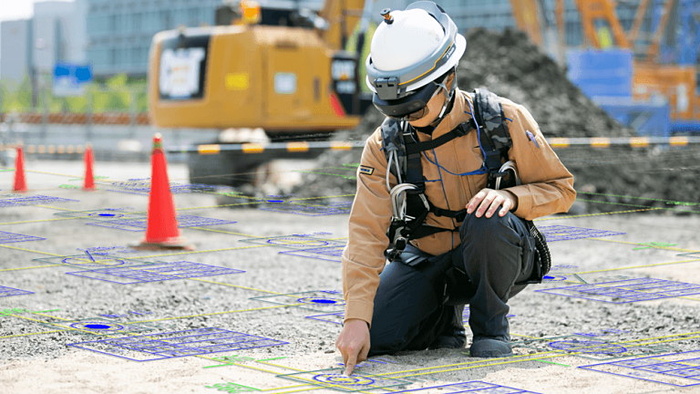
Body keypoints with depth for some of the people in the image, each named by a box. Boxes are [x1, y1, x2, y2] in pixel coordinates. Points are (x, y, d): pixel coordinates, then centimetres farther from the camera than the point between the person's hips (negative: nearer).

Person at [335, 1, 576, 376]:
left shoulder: (504, 120, -18)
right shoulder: (383, 147, -13)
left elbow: (560, 189, -9)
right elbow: (367, 234, -19)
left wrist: (510, 196, -32)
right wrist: (356, 318, -31)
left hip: (494, 257, -2)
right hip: (426, 260, 3)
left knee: (488, 221, -37)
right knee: (372, 337, -18)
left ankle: (490, 324, -11)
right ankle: (445, 315, 14)